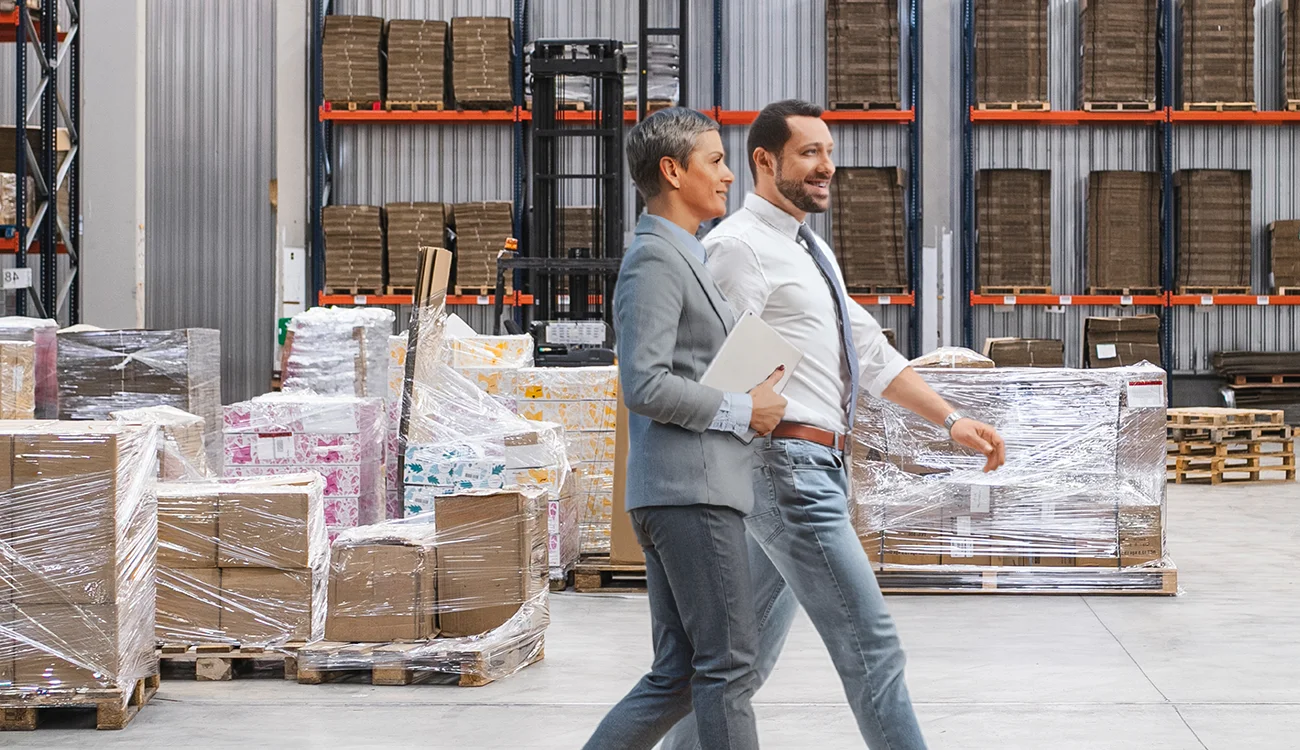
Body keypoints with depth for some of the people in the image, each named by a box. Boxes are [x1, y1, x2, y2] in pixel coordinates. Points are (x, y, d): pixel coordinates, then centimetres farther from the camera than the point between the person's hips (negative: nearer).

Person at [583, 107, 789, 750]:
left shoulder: (680, 257, 22)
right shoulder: (654, 259, -10)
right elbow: (644, 385, -20)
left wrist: (756, 384, 14)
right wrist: (742, 410, -12)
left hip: (678, 495, 10)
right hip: (689, 489, -10)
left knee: (678, 675, 9)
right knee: (727, 663, -5)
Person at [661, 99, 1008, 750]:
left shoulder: (811, 251, 19)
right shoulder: (741, 245, -10)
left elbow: (870, 353, 19)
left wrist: (951, 419, 12)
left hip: (819, 469, 10)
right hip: (788, 466, -10)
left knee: (752, 645, 15)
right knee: (869, 643, -10)